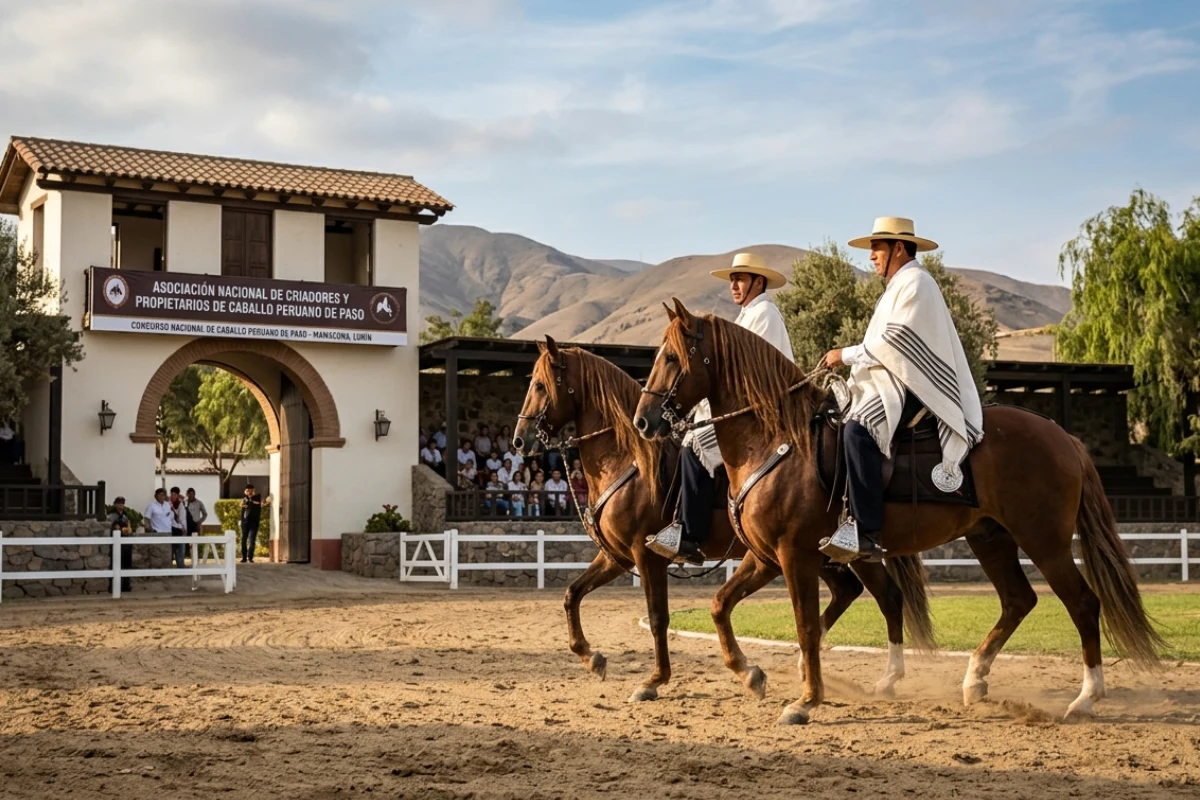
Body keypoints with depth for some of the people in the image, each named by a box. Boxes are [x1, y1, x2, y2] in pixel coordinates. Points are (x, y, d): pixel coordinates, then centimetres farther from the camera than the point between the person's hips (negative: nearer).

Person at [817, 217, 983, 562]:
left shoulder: (915, 283, -8)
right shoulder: (899, 286, 25)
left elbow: (895, 341, -17)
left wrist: (847, 355, -12)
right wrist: (849, 359, 11)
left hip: (914, 385, -12)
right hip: (893, 381, 12)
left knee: (858, 429, -33)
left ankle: (866, 533, -38)